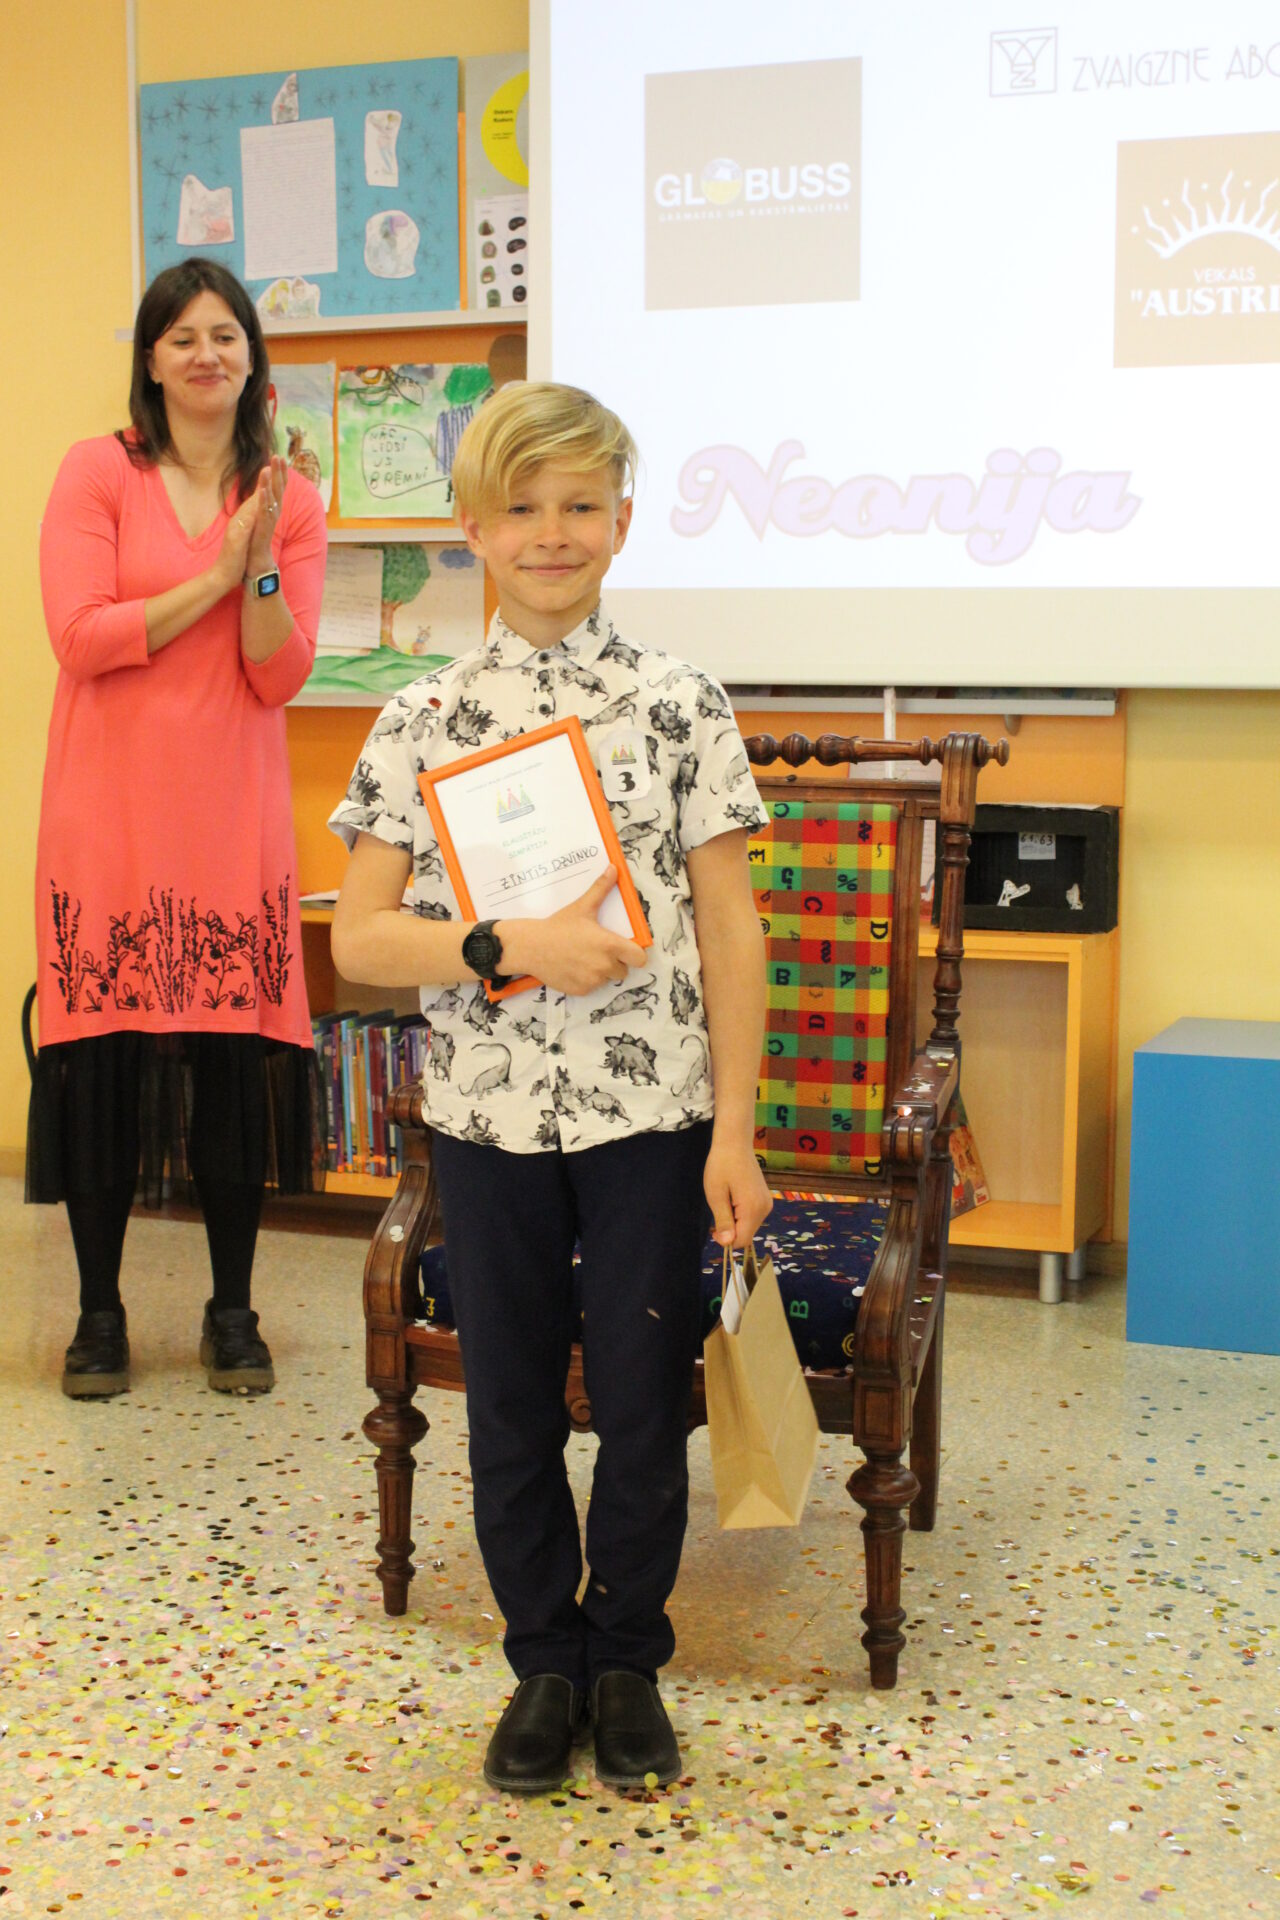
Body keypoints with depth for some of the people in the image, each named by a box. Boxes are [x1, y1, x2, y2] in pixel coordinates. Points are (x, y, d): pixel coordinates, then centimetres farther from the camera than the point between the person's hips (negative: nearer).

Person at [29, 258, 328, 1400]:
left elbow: (281, 676, 1)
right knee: (103, 1052, 1)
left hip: (233, 813, 2)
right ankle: (100, 1309, 17)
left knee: (237, 1051, 3)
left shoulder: (289, 498, 8)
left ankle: (232, 1309, 18)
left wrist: (262, 564, -13)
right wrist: (215, 575, -10)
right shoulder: (97, 471, 1)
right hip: (110, 811, -2)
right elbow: (78, 635, -10)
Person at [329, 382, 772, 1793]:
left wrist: (734, 1128, -6)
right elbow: (357, 938, -3)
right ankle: (544, 1661, 32)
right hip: (488, 1115, 1)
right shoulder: (423, 719, 0)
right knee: (511, 1402, 12)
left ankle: (628, 1661, 30)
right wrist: (508, 948, -18)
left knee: (643, 1398, 9)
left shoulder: (681, 706, -2)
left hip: (652, 1112, -1)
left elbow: (729, 926, -2)